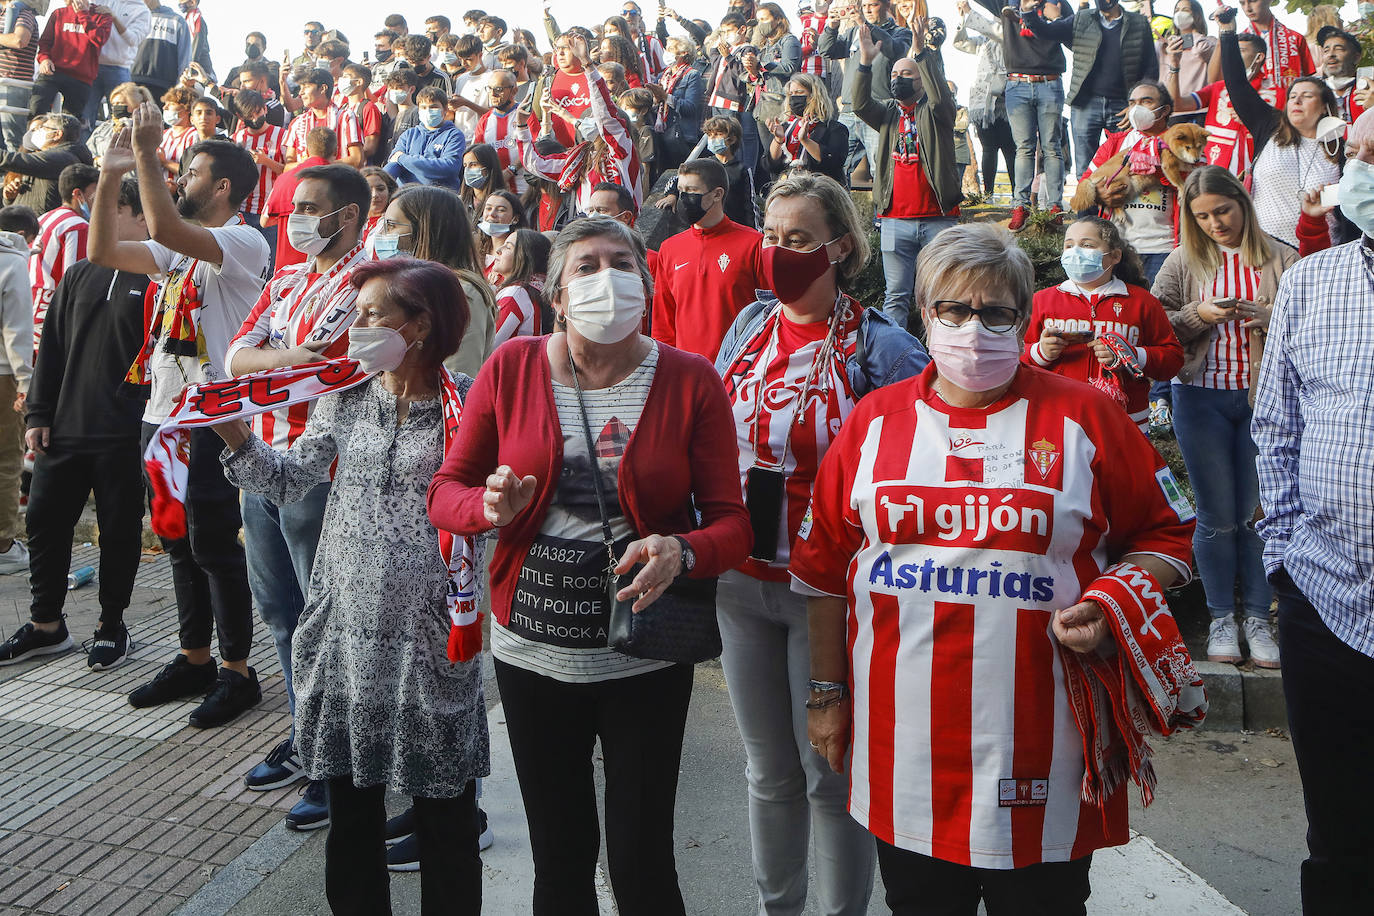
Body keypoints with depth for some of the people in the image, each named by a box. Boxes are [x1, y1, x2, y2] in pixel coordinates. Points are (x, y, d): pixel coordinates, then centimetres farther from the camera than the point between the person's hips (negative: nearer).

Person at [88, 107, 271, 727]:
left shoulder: (245, 242, -11)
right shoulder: (178, 248, 17)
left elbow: (165, 227, -26)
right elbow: (103, 252, 13)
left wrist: (147, 152, -19)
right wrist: (110, 176, 8)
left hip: (210, 419, -9)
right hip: (162, 414, 9)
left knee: (214, 546, -3)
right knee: (178, 542, 15)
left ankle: (237, 672, 10)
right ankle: (194, 661, 27)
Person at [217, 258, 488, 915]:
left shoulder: (466, 406, -9)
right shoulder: (345, 398, 5)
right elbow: (291, 481, 11)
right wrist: (233, 433, -2)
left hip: (429, 635, -4)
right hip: (347, 626, 5)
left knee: (444, 811, 9)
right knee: (350, 805, 18)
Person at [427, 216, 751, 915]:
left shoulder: (690, 380, -5)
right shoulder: (511, 368, -2)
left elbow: (731, 522, -6)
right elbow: (445, 491, 3)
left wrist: (680, 552, -27)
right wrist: (492, 507, -18)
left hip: (644, 654, -1)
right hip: (532, 651, 2)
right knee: (559, 857, 16)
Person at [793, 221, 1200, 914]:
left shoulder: (1082, 416, 1)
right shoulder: (876, 419, 5)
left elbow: (1165, 535, 7)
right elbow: (824, 563, 9)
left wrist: (1111, 607, -12)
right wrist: (826, 693, 8)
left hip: (1040, 742, -1)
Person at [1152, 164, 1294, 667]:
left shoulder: (1280, 259, 3)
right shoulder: (1184, 262, 5)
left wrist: (1267, 318, -17)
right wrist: (1199, 314, -14)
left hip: (1263, 397, 0)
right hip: (1202, 397, 0)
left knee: (1258, 512, 5)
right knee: (1216, 516, 5)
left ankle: (1257, 617, 18)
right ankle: (1221, 617, 18)